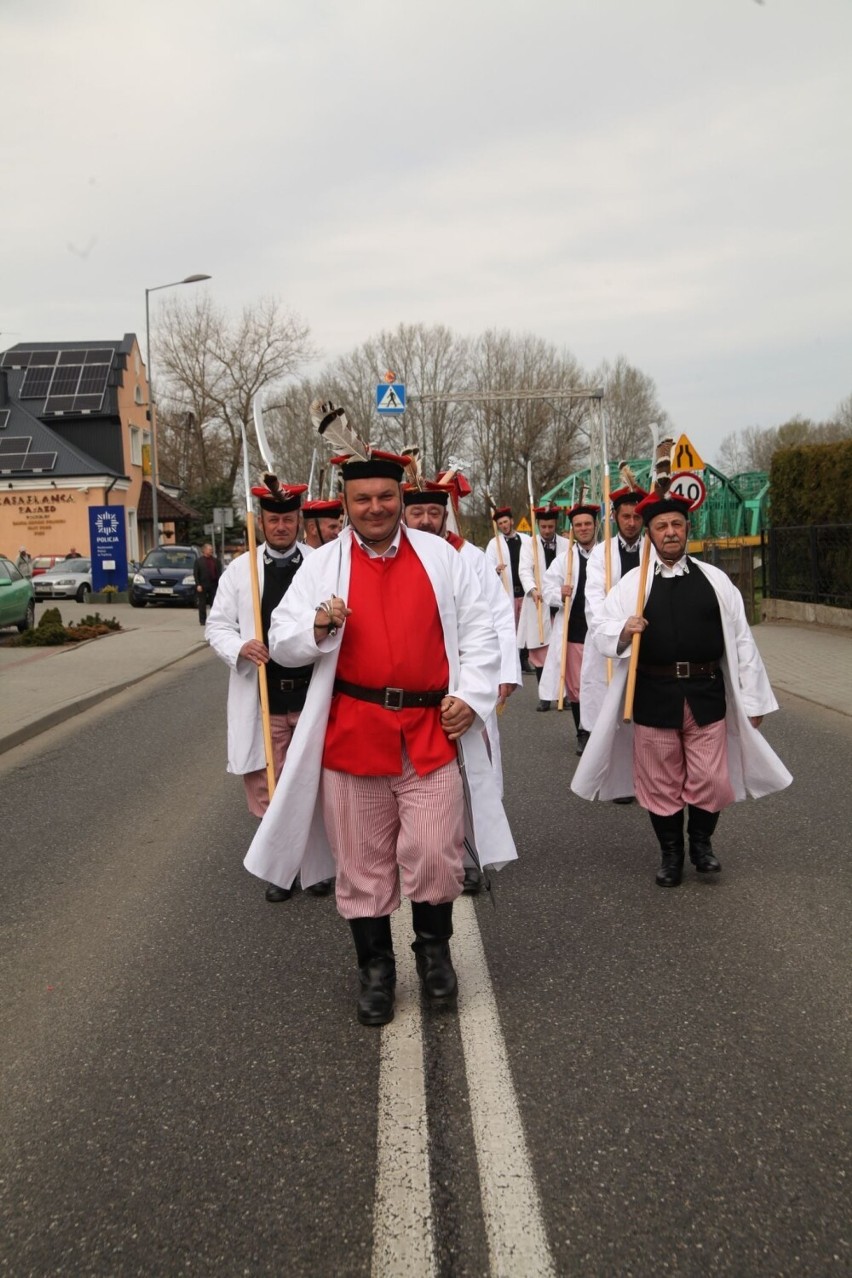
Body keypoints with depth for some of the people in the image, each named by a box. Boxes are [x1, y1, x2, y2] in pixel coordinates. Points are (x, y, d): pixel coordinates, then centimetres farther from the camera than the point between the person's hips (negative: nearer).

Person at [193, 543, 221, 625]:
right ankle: (202, 620, 8)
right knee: (202, 604, 2)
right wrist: (198, 585, -11)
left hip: (213, 585, 2)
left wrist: (219, 583, -1)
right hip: (202, 585, -2)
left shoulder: (215, 560, 8)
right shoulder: (198, 561, 0)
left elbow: (218, 573, 8)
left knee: (214, 603, 4)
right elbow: (195, 574, -2)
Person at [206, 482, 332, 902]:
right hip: (262, 696, 1)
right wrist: (240, 648, -15)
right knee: (267, 786, 8)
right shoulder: (239, 569, 4)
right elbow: (217, 625, 5)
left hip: (313, 692, -1)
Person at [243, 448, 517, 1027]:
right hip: (352, 733, 1)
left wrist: (472, 695, -4)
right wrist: (318, 626, -17)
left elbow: (478, 629, 8)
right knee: (363, 862, 8)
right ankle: (375, 968, 26)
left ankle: (434, 950, 25)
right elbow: (283, 641, 4)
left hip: (432, 730, 0)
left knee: (434, 855, -3)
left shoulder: (441, 555, 6)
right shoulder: (323, 564, 5)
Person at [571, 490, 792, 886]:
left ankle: (701, 842, 30)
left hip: (706, 693, 0)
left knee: (711, 780, 2)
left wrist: (751, 699, 4)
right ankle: (670, 853, 29)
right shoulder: (632, 583, 2)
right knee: (660, 782, 9)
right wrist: (624, 631, -24)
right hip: (654, 694, 0)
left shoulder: (715, 580, 4)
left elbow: (740, 640, 5)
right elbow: (602, 633, 0)